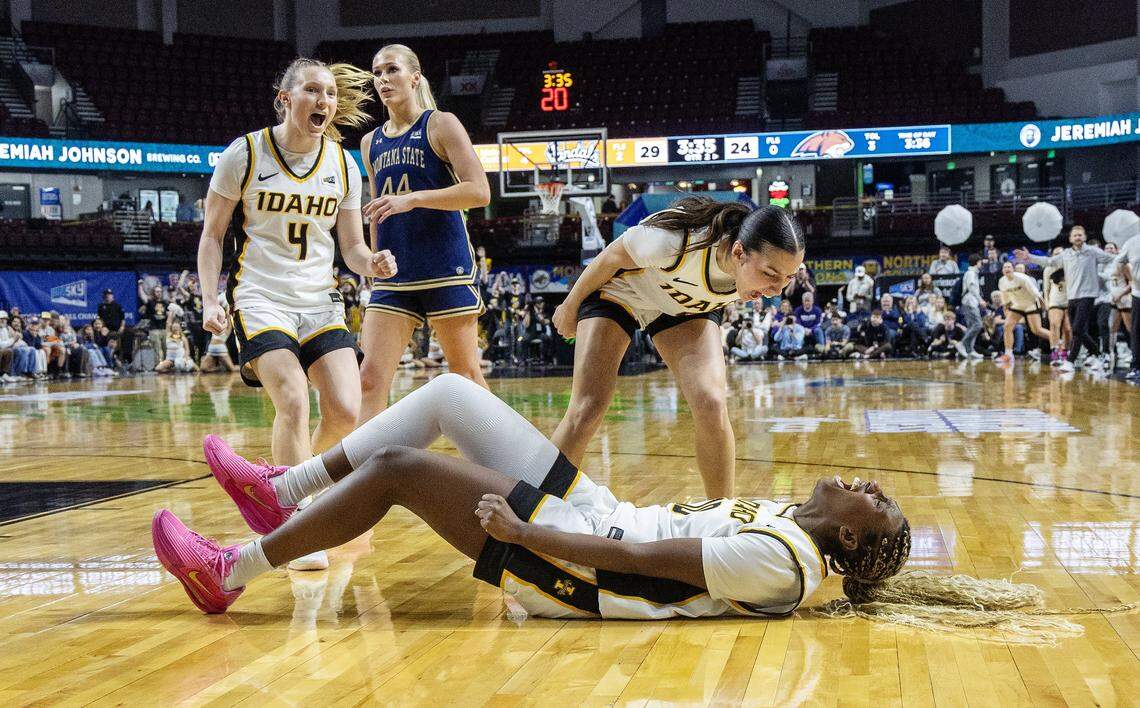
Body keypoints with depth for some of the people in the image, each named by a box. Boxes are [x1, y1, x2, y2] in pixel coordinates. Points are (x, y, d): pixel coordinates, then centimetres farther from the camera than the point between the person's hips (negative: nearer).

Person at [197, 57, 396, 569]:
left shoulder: (343, 165, 6)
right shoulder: (244, 155, -5)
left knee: (345, 411, -9)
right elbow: (212, 234, 3)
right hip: (260, 299, -4)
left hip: (320, 301, 4)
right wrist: (210, 301, -8)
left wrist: (372, 264, -13)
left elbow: (352, 247, 10)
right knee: (293, 403, -22)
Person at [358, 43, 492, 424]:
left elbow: (479, 191, -12)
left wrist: (412, 199, -20)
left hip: (446, 272, -5)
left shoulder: (441, 125, -1)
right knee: (371, 379, -7)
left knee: (466, 376, 3)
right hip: (393, 277, 5)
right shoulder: (370, 143, 16)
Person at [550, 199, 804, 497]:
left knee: (712, 408, -18)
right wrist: (570, 307, -6)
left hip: (688, 307, 3)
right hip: (619, 292, -3)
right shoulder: (674, 241, -42)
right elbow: (609, 259, -21)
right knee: (585, 412, -15)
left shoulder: (768, 262, -27)